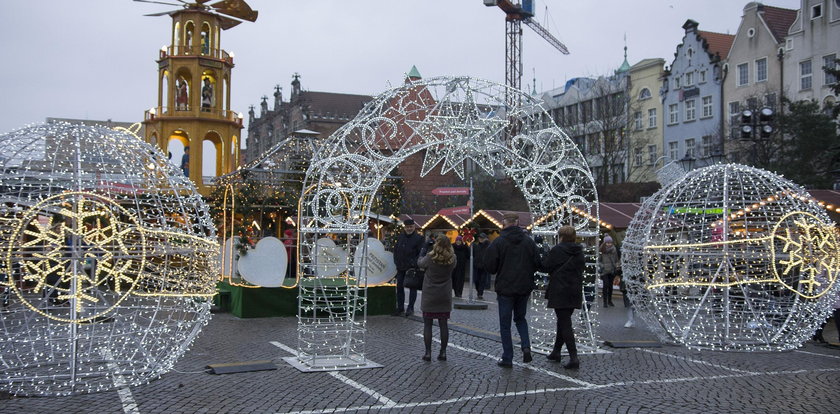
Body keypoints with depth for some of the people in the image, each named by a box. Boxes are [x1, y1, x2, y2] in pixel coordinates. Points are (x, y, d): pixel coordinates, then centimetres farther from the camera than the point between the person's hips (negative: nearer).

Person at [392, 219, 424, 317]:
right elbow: (395, 250, 17)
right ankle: (400, 308, 17)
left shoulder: (419, 238, -6)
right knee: (399, 287, 9)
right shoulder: (400, 237, 10)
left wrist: (415, 264, -16)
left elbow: (421, 253, -8)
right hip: (401, 267, 5)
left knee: (412, 287, 3)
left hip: (412, 267, -5)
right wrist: (396, 262, 6)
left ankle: (410, 308, 10)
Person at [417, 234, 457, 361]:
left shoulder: (430, 258, -14)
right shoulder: (452, 259, -7)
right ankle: (443, 352, 11)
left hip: (429, 296, -2)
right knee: (443, 324, 8)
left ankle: (428, 352, 4)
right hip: (445, 297, 3)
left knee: (427, 324, 5)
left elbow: (420, 263, 5)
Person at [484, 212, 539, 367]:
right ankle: (526, 346, 2)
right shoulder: (529, 241, 0)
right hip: (524, 287, 3)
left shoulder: (498, 242, -11)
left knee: (505, 323, 6)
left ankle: (507, 358, 7)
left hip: (505, 288, -3)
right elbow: (536, 265, 3)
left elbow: (489, 266, -11)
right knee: (520, 318, 22)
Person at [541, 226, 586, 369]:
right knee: (563, 321, 19)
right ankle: (556, 351, 29)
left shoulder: (557, 250, -11)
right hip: (575, 292, 7)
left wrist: (544, 256, 10)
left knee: (564, 324, -6)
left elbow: (545, 266, -8)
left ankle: (574, 358, -13)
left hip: (560, 292, -7)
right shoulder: (579, 252, 9)